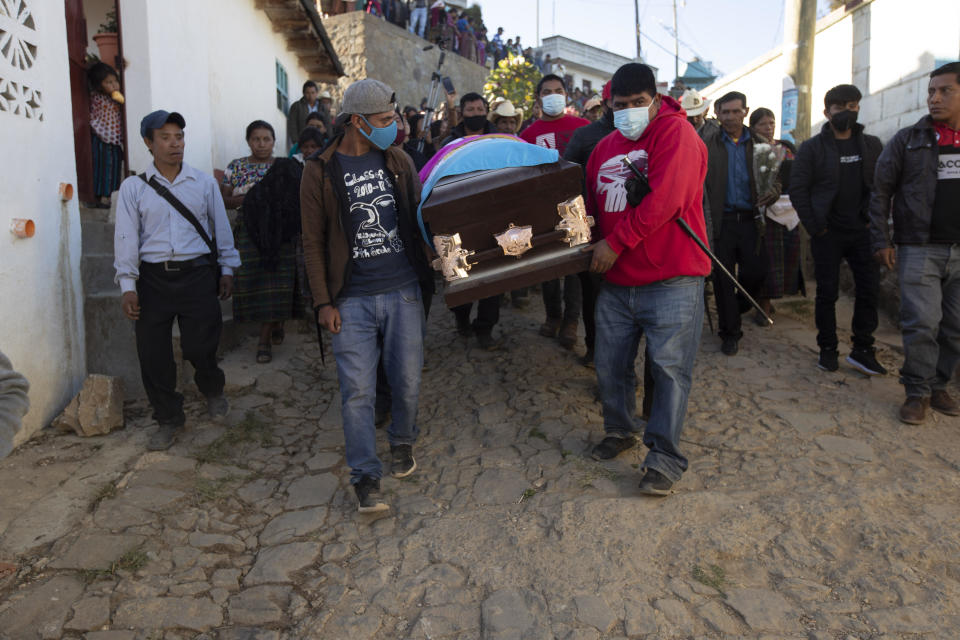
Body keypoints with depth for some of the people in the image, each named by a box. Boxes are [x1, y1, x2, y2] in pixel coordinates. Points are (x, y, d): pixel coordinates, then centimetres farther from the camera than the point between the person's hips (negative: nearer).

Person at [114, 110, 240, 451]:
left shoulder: (205, 183, 6)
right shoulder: (133, 188, 4)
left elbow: (221, 228, 11)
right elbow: (126, 237, 0)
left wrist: (227, 269, 10)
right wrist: (127, 286, -5)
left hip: (197, 274, -1)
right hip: (153, 279, 1)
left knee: (199, 346, -3)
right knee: (153, 354, 3)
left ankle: (213, 391, 31)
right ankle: (169, 420, 21)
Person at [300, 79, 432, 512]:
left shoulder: (398, 161, 7)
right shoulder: (320, 171, -1)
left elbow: (418, 217, 16)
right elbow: (313, 243, 0)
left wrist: (431, 269, 8)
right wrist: (323, 302, -5)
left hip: (403, 292, 3)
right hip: (352, 300, -2)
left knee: (407, 379, 8)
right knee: (357, 389, -3)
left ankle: (402, 442, 36)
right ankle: (365, 477, 9)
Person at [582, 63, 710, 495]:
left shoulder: (675, 131, -6)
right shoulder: (605, 148, 15)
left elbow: (663, 199, -18)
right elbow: (591, 206, 21)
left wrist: (616, 242, -15)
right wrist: (590, 249, 5)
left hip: (671, 280, -6)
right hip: (616, 281, 7)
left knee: (669, 366, -5)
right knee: (609, 364, 12)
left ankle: (663, 457, 6)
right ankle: (620, 431, 34)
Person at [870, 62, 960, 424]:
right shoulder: (908, 140, 1)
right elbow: (880, 191, 2)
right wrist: (881, 241, -4)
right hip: (919, 249, -3)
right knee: (922, 323, -8)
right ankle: (918, 392, 5)